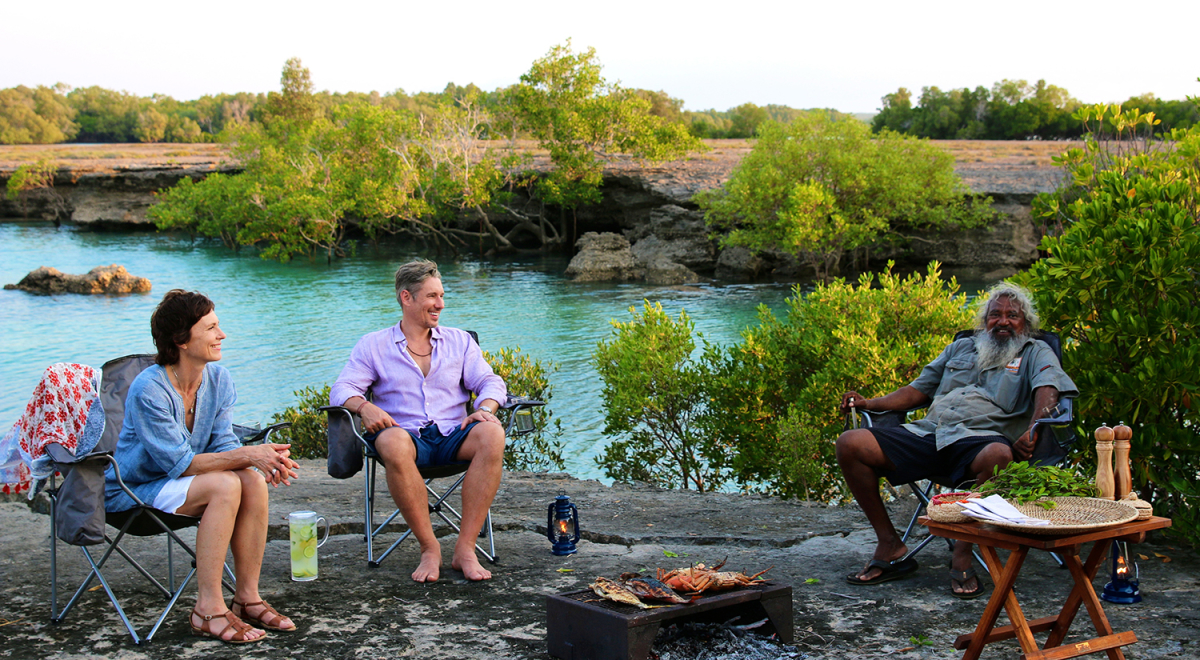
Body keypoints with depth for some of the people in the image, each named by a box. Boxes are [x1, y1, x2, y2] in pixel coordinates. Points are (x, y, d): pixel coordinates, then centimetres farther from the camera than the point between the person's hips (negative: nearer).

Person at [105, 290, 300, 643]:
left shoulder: (219, 380, -2)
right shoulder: (148, 389, -24)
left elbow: (223, 445, -4)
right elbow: (179, 462, -26)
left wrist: (264, 459, -26)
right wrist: (247, 456, -32)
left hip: (176, 481, 7)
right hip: (132, 491, -6)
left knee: (253, 481, -22)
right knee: (225, 485, -31)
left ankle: (248, 598, -16)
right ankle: (208, 608, -27)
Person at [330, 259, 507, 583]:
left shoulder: (460, 341, 20)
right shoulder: (372, 346, 14)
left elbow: (489, 382, 12)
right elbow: (342, 389, 4)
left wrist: (485, 407, -12)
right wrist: (364, 407, -20)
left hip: (453, 436, 2)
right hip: (408, 437, -2)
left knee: (492, 433, -33)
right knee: (392, 442, -40)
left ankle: (465, 548, -29)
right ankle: (429, 547, -27)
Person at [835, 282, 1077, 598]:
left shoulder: (1035, 353, 17)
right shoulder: (961, 348, 30)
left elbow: (1047, 389, -4)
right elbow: (917, 391, 30)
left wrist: (1031, 431, -24)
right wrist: (869, 403, 15)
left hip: (982, 436, -4)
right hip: (929, 431, 5)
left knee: (998, 456, -44)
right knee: (850, 444, -15)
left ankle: (962, 557, -28)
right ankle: (889, 546, -9)